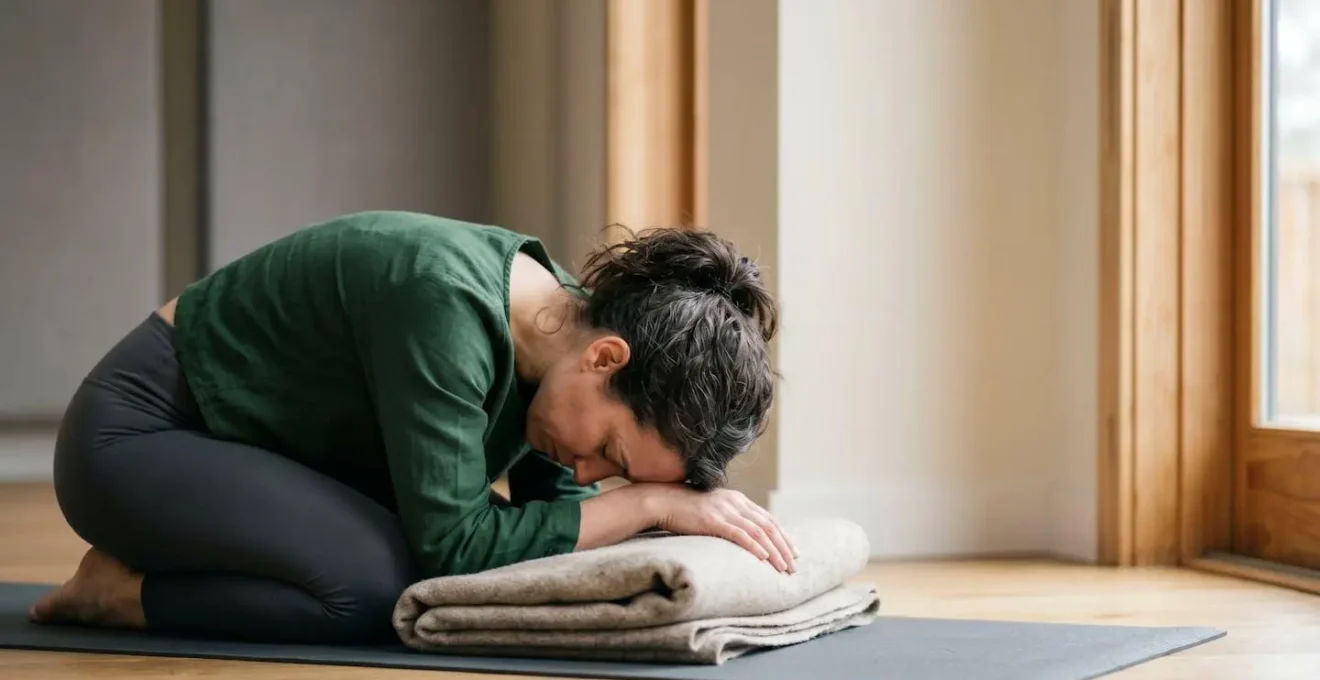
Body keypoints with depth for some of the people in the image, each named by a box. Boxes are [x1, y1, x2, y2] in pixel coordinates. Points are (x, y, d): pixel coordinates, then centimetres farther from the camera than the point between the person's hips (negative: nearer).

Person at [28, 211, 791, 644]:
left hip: (269, 450, 9)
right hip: (136, 432, -9)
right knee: (383, 582, -29)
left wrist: (659, 496, -17)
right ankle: (124, 590, -5)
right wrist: (648, 502, -30)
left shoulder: (559, 319, -9)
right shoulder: (448, 303, -34)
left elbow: (553, 506, 1)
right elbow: (457, 547, -32)